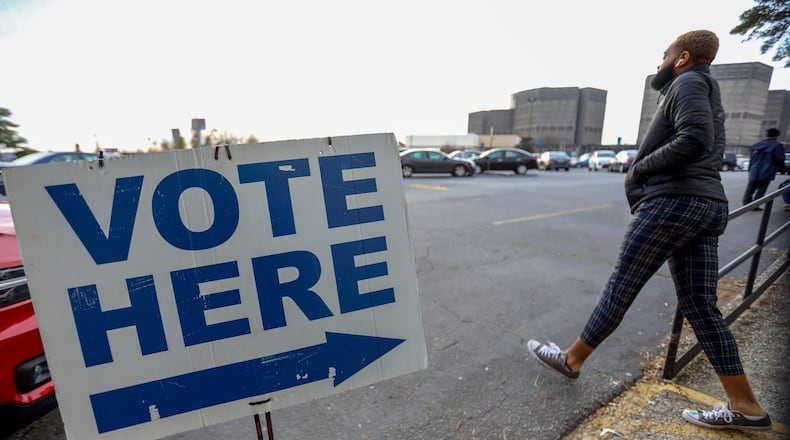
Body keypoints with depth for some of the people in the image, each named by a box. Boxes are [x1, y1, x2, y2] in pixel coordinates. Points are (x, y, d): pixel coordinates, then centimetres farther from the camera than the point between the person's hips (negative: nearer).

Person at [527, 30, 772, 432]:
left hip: (672, 201, -10)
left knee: (620, 287, -3)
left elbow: (695, 140, -18)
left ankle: (572, 359, 10)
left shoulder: (689, 82, -2)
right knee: (699, 306, 9)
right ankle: (745, 406, 14)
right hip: (706, 206, 10)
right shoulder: (706, 97, 28)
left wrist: (639, 169, -9)